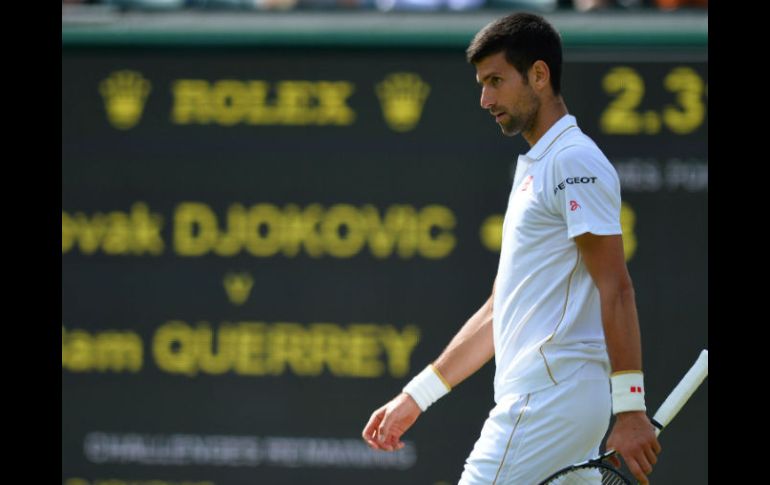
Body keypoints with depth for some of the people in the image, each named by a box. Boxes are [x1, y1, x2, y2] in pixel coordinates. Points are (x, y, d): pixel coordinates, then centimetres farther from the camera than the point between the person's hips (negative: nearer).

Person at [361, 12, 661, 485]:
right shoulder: (533, 167, 23)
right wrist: (415, 397, 25)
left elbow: (615, 289, -16)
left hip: (551, 397, -10)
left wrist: (629, 408, -22)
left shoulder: (575, 160, -8)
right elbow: (502, 310, 27)